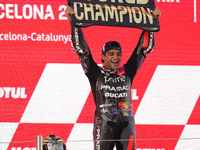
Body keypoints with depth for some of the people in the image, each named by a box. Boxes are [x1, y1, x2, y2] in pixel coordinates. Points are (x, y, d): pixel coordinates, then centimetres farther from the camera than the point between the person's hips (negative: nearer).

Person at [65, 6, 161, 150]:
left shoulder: (127, 73, 14)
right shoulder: (96, 73, 7)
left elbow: (144, 48, 18)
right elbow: (80, 48, 4)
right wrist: (75, 24, 0)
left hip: (127, 125, 3)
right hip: (104, 125, -3)